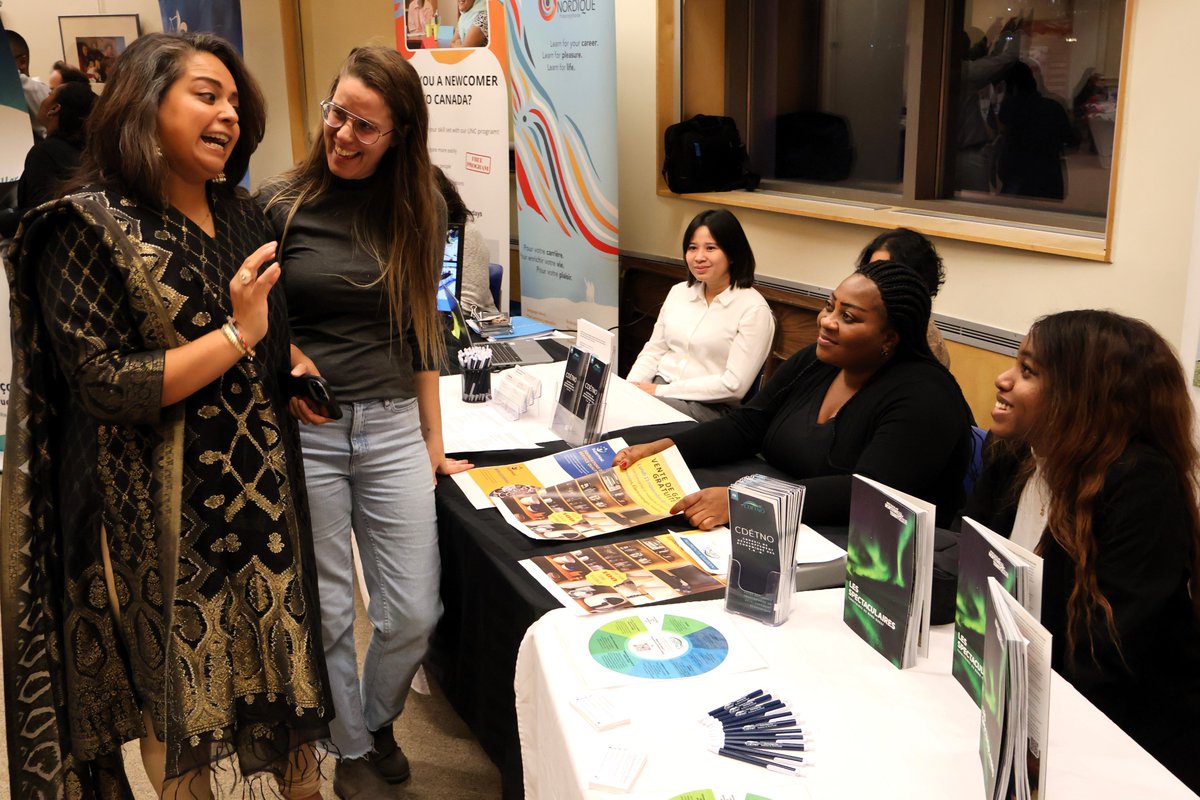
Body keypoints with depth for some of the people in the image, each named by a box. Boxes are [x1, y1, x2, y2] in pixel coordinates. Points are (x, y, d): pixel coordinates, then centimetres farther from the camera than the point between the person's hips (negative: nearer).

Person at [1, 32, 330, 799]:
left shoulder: (242, 214, 7)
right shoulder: (90, 226, -13)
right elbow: (106, 384, -17)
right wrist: (236, 336, -21)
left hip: (263, 485, 6)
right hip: (162, 505, -6)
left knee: (285, 651, 17)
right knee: (178, 676, 11)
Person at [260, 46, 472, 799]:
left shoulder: (418, 211, 4)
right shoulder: (281, 206, -4)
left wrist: (433, 439, 12)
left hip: (391, 426, 2)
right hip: (302, 431, -2)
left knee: (414, 613, 5)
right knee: (326, 611, 7)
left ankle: (378, 721, 36)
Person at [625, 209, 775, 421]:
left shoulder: (753, 309, -8)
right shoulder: (678, 292, 13)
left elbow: (734, 384, -14)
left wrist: (661, 390, -15)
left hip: (708, 405, -6)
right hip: (658, 391, 6)